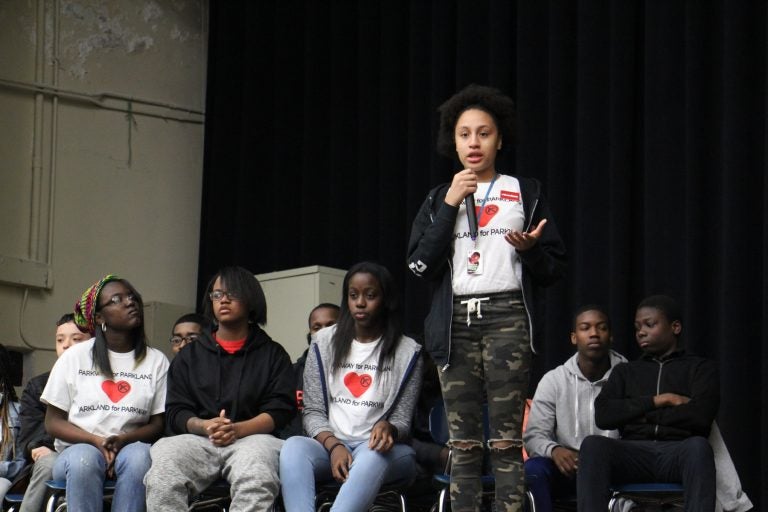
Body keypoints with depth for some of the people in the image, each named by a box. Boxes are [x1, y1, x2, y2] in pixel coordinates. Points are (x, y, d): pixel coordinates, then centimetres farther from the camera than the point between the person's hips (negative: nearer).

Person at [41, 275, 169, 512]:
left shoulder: (156, 361, 9)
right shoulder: (75, 356, 7)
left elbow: (159, 423, 7)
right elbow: (53, 421, 6)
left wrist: (124, 440, -15)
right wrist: (96, 441, -12)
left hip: (131, 449, 1)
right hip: (79, 450, -1)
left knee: (139, 456, -35)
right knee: (84, 459, -36)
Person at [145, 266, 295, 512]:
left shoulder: (273, 354, 18)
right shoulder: (189, 355, 24)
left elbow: (280, 408, 5)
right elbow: (176, 411, 14)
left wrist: (238, 429, -14)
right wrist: (205, 426, -10)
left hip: (251, 437, -2)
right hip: (198, 440, 2)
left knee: (255, 481, -40)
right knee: (162, 476, -34)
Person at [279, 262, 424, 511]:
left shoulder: (406, 352, 6)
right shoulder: (325, 343, 11)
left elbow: (403, 420, 5)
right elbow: (313, 411, 7)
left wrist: (388, 428, -22)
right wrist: (333, 445, -14)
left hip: (378, 448, -2)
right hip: (329, 445, 2)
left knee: (373, 455, -40)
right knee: (293, 447, -34)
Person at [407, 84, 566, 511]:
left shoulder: (526, 192, 12)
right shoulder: (439, 198, 16)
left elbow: (555, 267, 8)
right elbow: (420, 265, 2)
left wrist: (529, 250, -13)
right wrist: (450, 204, -3)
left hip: (507, 317, -2)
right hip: (455, 321, 2)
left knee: (507, 439, -9)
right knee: (463, 442, -1)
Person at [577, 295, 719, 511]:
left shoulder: (701, 368, 19)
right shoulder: (625, 371, 27)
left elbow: (700, 415, -1)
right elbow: (603, 415, 8)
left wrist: (646, 415, 5)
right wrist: (658, 401, 2)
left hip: (679, 452, -2)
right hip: (633, 451, 2)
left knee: (698, 445, -38)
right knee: (593, 445, -32)